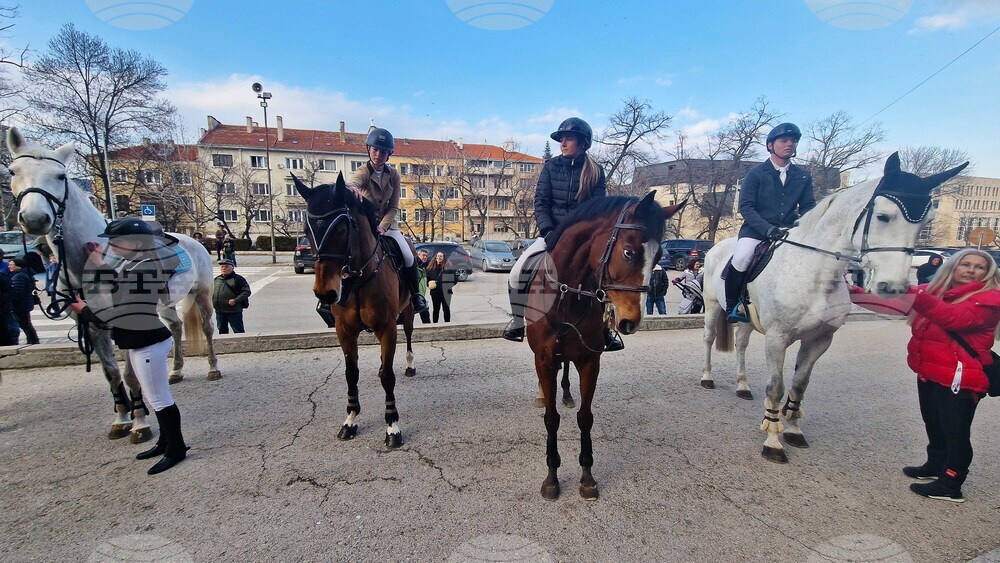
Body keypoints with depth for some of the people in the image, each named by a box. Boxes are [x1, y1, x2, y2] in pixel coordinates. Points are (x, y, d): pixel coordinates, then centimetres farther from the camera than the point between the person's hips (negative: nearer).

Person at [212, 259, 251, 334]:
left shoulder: (238, 279, -5)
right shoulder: (216, 279, 13)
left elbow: (246, 291, -11)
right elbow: (211, 292, 25)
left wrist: (235, 300, -19)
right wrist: (212, 301, 7)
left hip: (234, 311, -6)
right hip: (219, 312, 6)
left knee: (239, 331, -2)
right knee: (222, 330, 17)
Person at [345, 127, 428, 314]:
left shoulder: (393, 175, -2)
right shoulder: (363, 172, -16)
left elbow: (393, 207, -2)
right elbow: (351, 183, -41)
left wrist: (382, 227, -17)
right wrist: (352, 189, -67)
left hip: (386, 223, 3)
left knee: (409, 257, -9)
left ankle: (416, 295, 12)